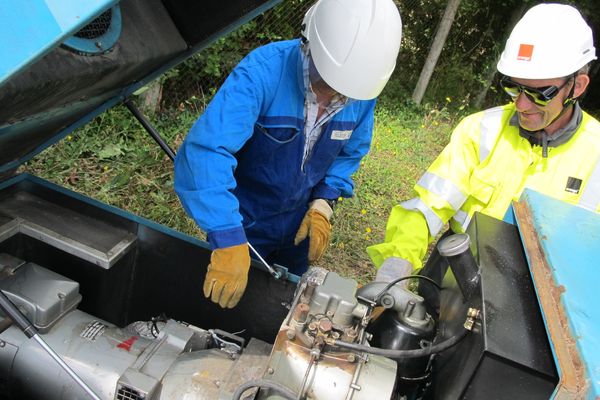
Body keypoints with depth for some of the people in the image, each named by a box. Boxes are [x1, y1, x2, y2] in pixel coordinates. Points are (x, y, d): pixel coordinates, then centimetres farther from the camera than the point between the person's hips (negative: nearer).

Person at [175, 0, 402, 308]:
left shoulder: (362, 90, -15)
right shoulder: (263, 71, -32)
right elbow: (206, 150, -43)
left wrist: (323, 203, -12)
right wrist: (228, 240, -49)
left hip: (300, 222, 4)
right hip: (243, 220, -3)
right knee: (224, 298, 20)